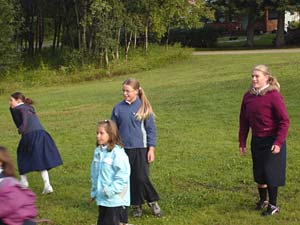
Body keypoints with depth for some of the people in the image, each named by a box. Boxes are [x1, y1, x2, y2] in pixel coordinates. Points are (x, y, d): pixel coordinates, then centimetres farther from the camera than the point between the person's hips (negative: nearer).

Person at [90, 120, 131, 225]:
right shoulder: (98, 151, 7)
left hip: (116, 199, -8)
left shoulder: (118, 153, -17)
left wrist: (110, 190, -21)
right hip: (102, 199, 8)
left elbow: (122, 176, -20)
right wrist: (94, 192, 15)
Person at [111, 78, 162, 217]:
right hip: (124, 149, 3)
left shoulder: (144, 107, -4)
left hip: (140, 149, -3)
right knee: (130, 179, 7)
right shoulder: (118, 108, 1)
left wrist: (151, 149, -6)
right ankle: (136, 205, 22)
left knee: (141, 178, -8)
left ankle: (153, 202, 13)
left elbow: (151, 129, -2)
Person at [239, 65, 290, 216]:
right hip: (257, 141, 6)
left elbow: (284, 121, -14)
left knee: (270, 173, -3)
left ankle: (273, 205, 12)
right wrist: (242, 142, 10)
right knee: (259, 173, 13)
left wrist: (278, 142, -19)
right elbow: (244, 121, 11)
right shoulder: (248, 97, 2)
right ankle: (263, 201, 33)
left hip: (272, 141, -6)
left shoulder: (274, 96, -16)